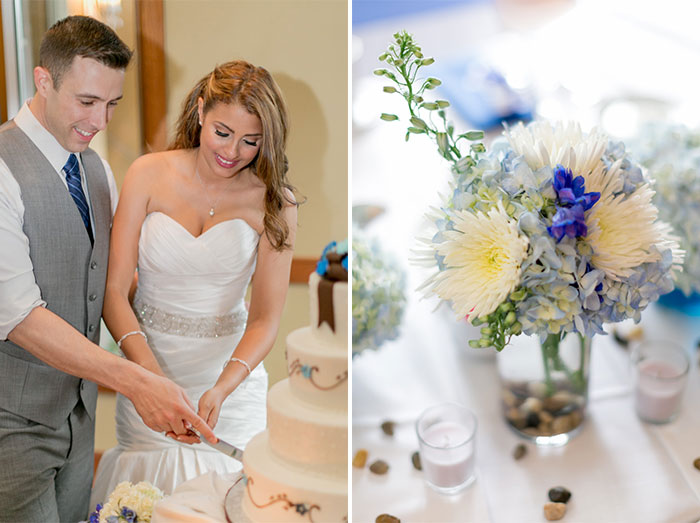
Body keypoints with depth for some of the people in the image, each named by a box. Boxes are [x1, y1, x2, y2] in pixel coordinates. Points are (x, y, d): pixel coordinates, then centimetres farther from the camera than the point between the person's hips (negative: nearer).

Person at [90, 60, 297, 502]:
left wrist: (221, 389, -28)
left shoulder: (274, 203, -8)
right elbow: (114, 289, -10)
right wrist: (150, 374, -25)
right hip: (147, 361, 1)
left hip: (230, 371, 0)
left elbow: (265, 320, -11)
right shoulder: (150, 175, -7)